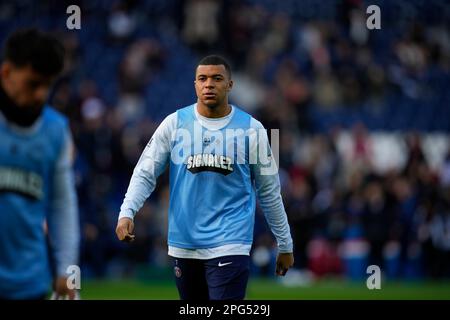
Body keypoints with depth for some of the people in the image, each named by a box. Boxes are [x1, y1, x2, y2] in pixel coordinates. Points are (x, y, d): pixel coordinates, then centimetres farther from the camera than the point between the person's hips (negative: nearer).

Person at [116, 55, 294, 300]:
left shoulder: (251, 129, 1)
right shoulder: (175, 123, 3)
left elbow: (269, 191, 8)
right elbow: (145, 174, 3)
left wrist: (285, 245, 12)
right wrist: (126, 213, -14)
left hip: (230, 245, -3)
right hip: (184, 244, 3)